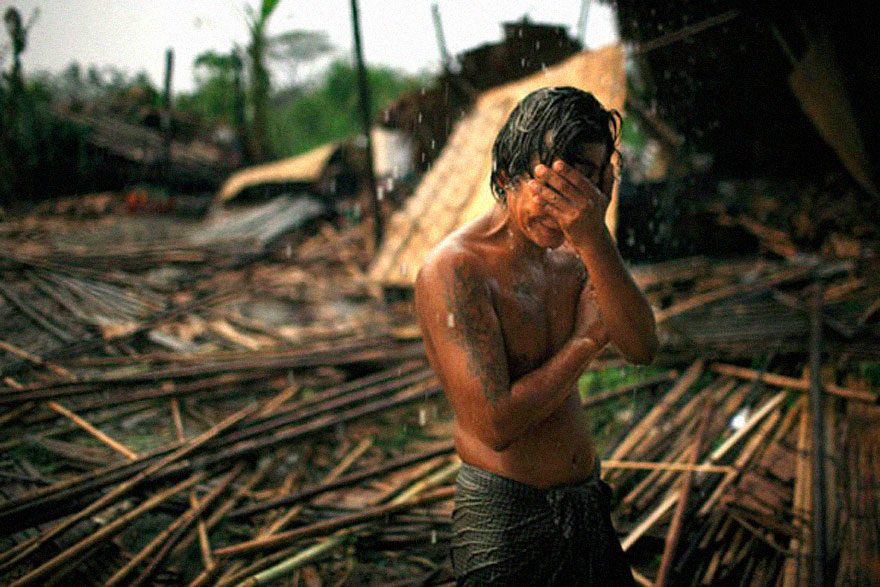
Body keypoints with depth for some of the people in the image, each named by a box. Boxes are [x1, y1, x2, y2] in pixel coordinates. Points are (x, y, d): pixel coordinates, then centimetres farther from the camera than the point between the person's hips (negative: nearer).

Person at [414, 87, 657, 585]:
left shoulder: (573, 256, 3)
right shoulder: (453, 268, -19)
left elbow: (642, 349, -13)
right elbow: (495, 424, -26)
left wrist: (595, 240, -26)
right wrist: (588, 339, -14)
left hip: (589, 505, 7)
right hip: (506, 520, -7)